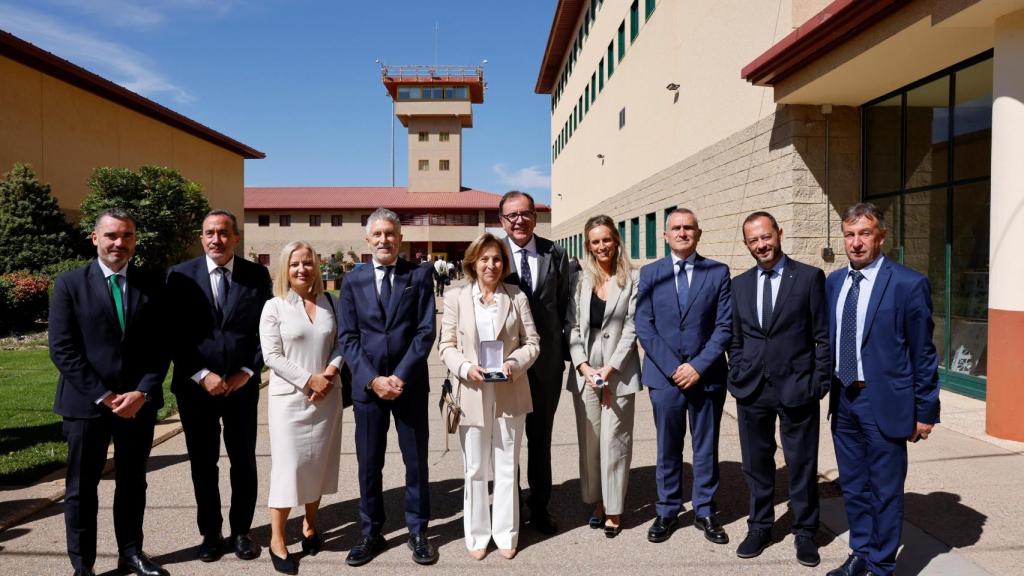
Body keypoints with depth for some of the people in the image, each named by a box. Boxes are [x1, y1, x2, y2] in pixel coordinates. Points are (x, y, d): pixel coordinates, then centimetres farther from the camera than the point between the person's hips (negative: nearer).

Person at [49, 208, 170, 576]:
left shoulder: (153, 286, 3)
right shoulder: (70, 284, -3)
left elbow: (161, 347, 2)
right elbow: (62, 349, -8)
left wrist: (142, 392, -11)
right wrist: (102, 396, -13)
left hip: (138, 402, 2)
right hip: (86, 403, -2)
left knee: (133, 483, 14)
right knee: (81, 488, 10)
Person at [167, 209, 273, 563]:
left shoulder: (257, 275, 0)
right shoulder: (180, 275, -2)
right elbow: (175, 334, -3)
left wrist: (248, 372, -8)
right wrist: (201, 375, -12)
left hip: (242, 385, 1)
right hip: (196, 386, 0)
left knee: (244, 461, 10)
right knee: (203, 464, 11)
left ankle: (241, 531, 26)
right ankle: (210, 533, 28)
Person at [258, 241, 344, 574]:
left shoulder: (328, 302, 6)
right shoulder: (274, 307, -4)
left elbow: (340, 343, 8)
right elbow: (271, 355, -9)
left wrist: (331, 370, -11)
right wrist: (309, 380, -15)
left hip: (327, 395, 3)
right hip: (290, 397, -3)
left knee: (319, 462, 11)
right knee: (288, 464, -1)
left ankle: (310, 526, 28)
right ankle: (277, 541, 12)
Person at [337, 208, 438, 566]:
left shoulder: (419, 276, 0)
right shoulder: (353, 281, 5)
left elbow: (426, 331, -6)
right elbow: (347, 338, 1)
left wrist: (400, 376, -13)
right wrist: (372, 379, -11)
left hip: (410, 383, -1)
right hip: (366, 384, 2)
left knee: (416, 460, 9)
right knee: (369, 464, 10)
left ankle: (418, 532, 24)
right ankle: (371, 534, 26)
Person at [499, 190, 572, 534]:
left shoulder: (554, 254, 0)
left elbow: (564, 305, 3)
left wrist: (567, 350, -1)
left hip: (547, 360, 2)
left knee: (541, 437, 16)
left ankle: (539, 506, 33)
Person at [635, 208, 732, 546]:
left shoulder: (718, 272, 2)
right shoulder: (650, 273, 4)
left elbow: (724, 326, -2)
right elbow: (644, 326, -1)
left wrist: (699, 366, -11)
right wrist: (672, 367, -9)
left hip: (707, 375, 0)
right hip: (664, 375, 0)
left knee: (706, 448, 11)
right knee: (668, 449, 10)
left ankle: (705, 511, 26)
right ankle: (667, 511, 25)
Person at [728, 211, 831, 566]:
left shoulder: (810, 277, -3)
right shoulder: (739, 285, 8)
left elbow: (823, 336, -3)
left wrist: (821, 382, -7)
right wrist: (736, 380, 5)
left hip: (797, 388, -3)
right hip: (751, 390, 3)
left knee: (801, 464, 10)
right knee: (756, 463, 14)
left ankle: (804, 531, 28)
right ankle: (760, 527, 30)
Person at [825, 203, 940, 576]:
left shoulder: (909, 284, -11)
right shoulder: (834, 282, 5)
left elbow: (923, 353, -8)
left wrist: (925, 410, -6)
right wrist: (828, 388, 8)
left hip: (884, 403, -5)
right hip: (843, 400, 5)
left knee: (885, 491, 9)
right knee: (853, 487, 19)